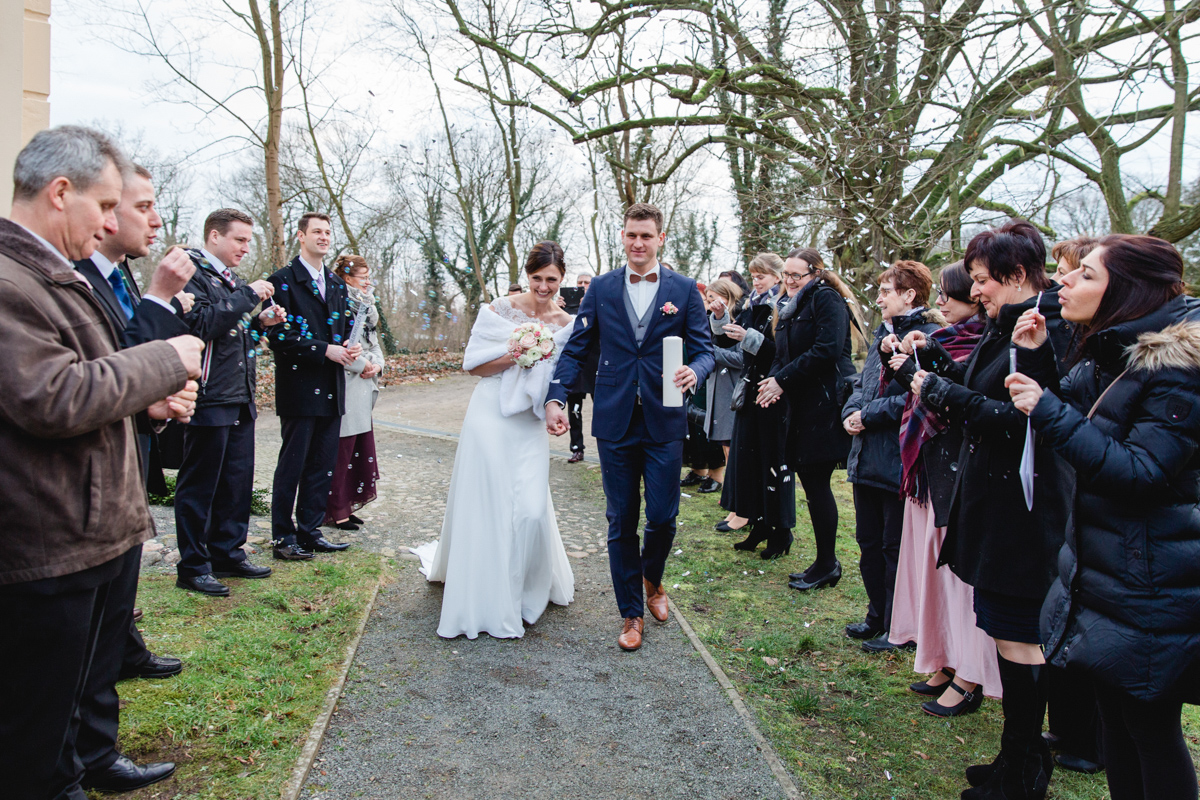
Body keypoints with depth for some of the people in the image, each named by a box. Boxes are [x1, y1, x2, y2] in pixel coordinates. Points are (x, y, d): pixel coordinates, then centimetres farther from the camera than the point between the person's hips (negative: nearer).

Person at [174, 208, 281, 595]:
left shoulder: (232, 280, 19)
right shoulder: (192, 273, -8)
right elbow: (202, 324, -23)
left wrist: (260, 323, 8)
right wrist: (248, 296, -19)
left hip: (240, 398, 9)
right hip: (210, 399, -9)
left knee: (238, 480, 13)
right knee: (199, 484, 0)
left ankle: (228, 553, 26)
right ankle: (193, 567, 10)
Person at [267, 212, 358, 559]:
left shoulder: (337, 284, 18)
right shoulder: (283, 280, -4)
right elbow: (280, 335, -12)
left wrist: (351, 347, 0)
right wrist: (326, 350, -17)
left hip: (331, 388, 7)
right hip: (299, 388, -6)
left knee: (323, 465, 10)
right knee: (292, 464, 0)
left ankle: (310, 531, 20)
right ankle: (283, 537, 11)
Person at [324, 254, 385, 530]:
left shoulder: (366, 305, 18)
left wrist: (378, 364, 3)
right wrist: (361, 366, -13)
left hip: (364, 384, 9)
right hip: (345, 385, -9)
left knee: (361, 445, 11)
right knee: (342, 447, -5)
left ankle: (346, 505, 21)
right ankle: (335, 511, 4)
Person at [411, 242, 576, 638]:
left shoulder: (566, 325, 5)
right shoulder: (499, 310, -4)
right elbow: (474, 364, -3)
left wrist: (548, 359, -10)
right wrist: (515, 356, -16)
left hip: (531, 424, 3)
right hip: (492, 417, -2)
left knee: (532, 509, -2)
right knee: (486, 507, 1)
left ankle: (525, 593, 24)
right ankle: (486, 600, 17)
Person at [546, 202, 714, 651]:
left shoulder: (684, 289, 4)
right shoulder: (601, 288, 6)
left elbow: (704, 349, 2)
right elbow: (576, 350, 6)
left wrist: (695, 371, -21)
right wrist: (557, 397, -8)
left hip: (665, 423, -1)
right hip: (615, 423, 1)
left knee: (662, 516, 2)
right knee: (621, 522, 7)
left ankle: (652, 579, 36)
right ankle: (631, 613, 23)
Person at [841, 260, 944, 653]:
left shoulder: (930, 337, -13)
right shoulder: (884, 334, 15)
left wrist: (868, 415, -16)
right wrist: (850, 412, 0)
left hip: (899, 461, -9)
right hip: (867, 456, 9)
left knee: (896, 547, 3)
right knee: (869, 542, 17)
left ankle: (898, 629, 18)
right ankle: (878, 616, 32)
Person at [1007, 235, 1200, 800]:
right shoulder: (1103, 358, 6)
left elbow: (1142, 473, -25)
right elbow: (1070, 423, 16)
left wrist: (1050, 411, -26)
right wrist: (1037, 358, 2)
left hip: (1149, 586, -8)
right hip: (1100, 572, 8)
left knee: (1152, 729, 7)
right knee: (1113, 716, 19)